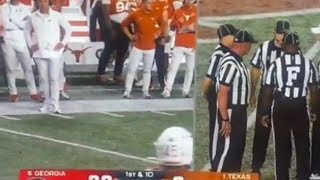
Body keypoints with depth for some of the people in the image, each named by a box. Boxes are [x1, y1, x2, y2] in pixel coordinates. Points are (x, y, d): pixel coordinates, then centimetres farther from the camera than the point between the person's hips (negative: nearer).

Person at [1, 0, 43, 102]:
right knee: (11, 69, 3)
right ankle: (13, 93, 10)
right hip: (8, 42, -1)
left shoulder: (25, 9, 6)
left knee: (28, 68, 0)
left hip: (22, 43, 1)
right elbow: (5, 25, -7)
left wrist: (13, 20, -10)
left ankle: (33, 93, 3)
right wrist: (21, 23, -9)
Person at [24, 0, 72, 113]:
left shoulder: (56, 16, -3)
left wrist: (63, 43, -2)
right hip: (40, 53, 3)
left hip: (54, 52, -3)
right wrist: (30, 44, 9)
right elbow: (27, 30, 18)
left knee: (54, 78, -6)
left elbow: (68, 28, 5)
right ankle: (48, 103, 15)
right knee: (43, 78, 6)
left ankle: (55, 104, -7)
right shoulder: (33, 17, 3)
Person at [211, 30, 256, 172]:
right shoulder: (230, 64, -23)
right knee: (225, 148, -5)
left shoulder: (238, 61, 9)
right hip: (230, 112, -10)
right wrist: (225, 120, -25)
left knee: (238, 147, 18)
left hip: (239, 112, 10)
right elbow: (222, 93, -25)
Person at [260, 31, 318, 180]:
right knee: (302, 144, 15)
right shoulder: (308, 64, -4)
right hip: (300, 107, 1)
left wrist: (264, 113, 5)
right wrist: (313, 110, 12)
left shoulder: (276, 64, -8)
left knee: (282, 145, 9)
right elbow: (314, 90, -1)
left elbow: (268, 91, -5)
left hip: (281, 107, -1)